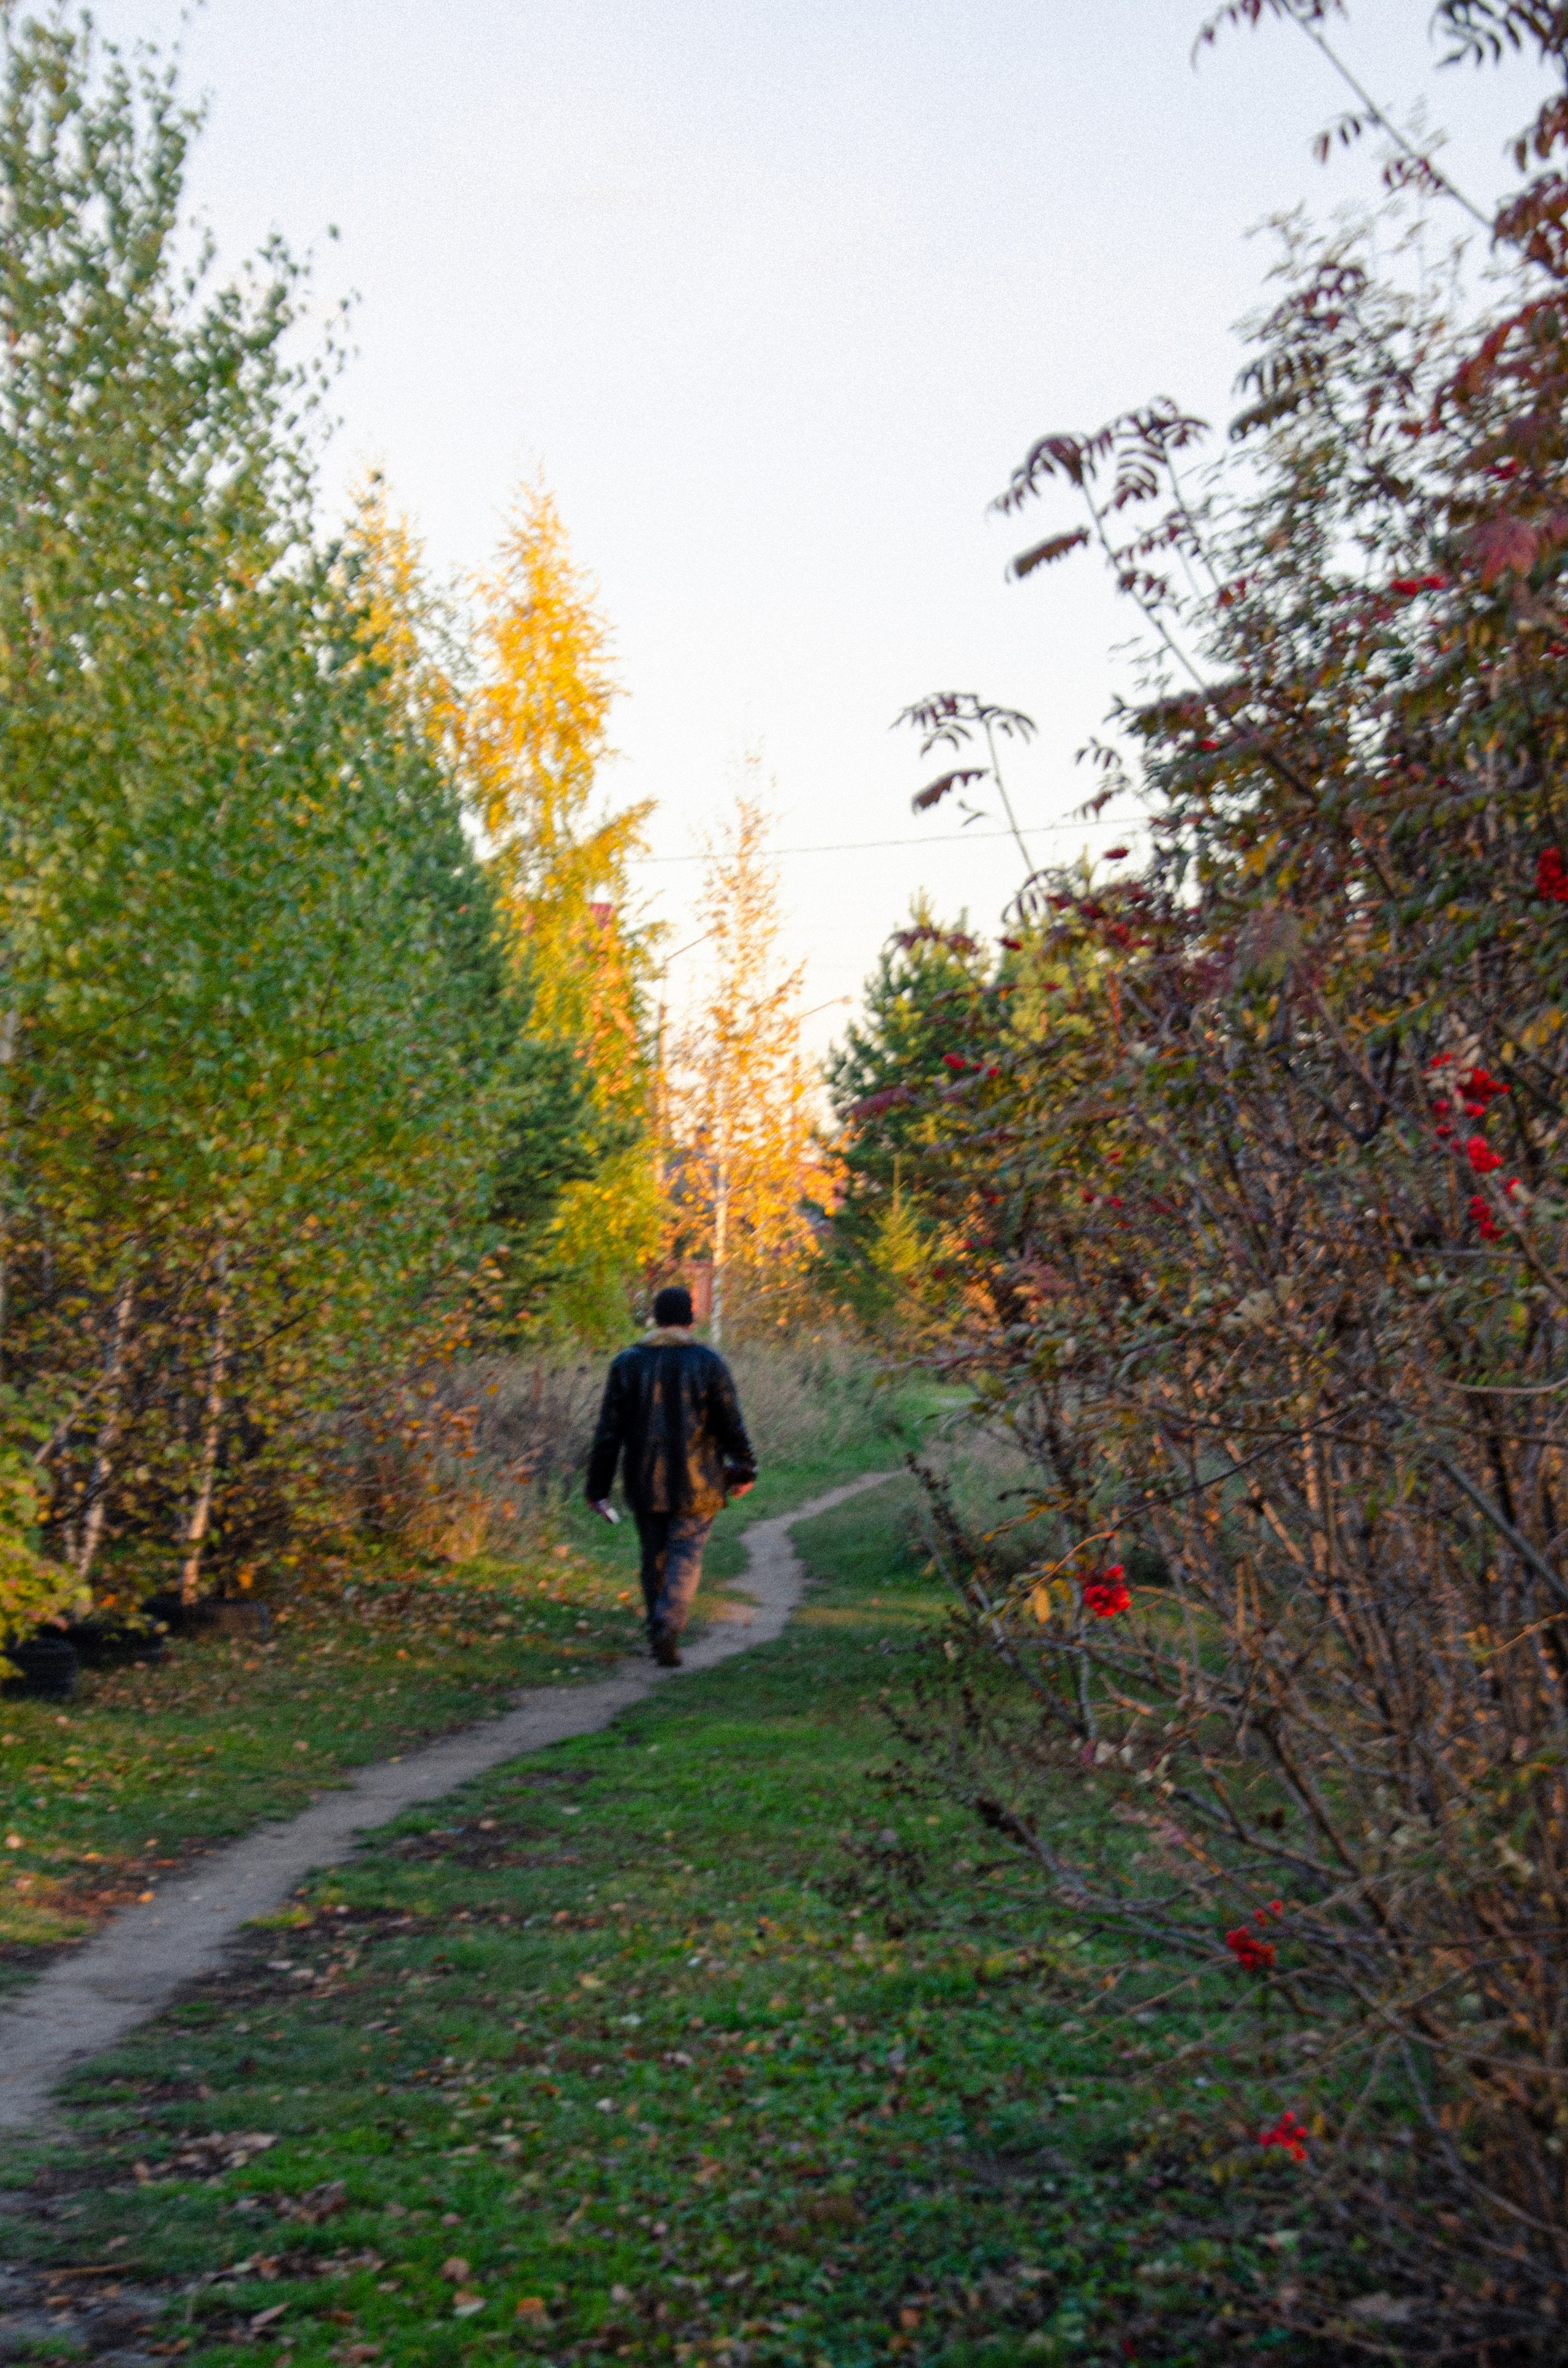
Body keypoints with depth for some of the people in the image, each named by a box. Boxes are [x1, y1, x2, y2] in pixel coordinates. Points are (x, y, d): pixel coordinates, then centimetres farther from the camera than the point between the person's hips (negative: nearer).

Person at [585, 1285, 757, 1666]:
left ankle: (658, 1633, 21)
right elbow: (731, 1426, -3)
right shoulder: (709, 1362, -5)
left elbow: (609, 1431, -2)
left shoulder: (628, 1363, 0)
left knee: (654, 1558, 15)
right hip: (696, 1482, -2)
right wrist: (744, 1470, 12)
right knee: (686, 1558, 0)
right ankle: (668, 1627, -19)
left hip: (645, 1482, 2)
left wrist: (598, 1487, 1)